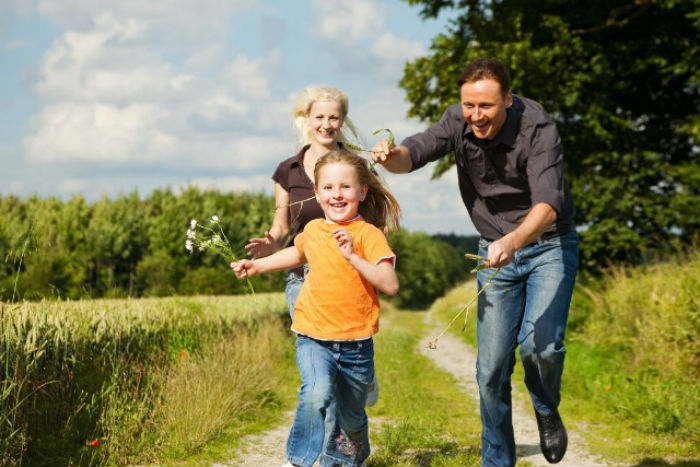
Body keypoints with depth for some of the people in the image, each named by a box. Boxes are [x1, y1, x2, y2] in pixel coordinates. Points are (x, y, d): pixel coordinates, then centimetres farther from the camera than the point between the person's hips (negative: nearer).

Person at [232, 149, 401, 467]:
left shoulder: (368, 234, -10)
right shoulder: (313, 230, 5)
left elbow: (390, 285, -22)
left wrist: (352, 256, -30)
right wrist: (257, 266, 30)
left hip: (356, 344, -2)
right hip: (313, 337, 2)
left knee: (351, 419, 16)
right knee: (316, 393, -28)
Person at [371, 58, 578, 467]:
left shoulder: (538, 128, -25)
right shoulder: (459, 121, -11)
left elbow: (548, 202, -37)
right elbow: (418, 150, -25)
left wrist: (514, 241, -55)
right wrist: (392, 157, -49)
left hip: (549, 245, -4)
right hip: (497, 250, 4)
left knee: (540, 343, -23)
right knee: (492, 366, -1)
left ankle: (547, 411, 10)